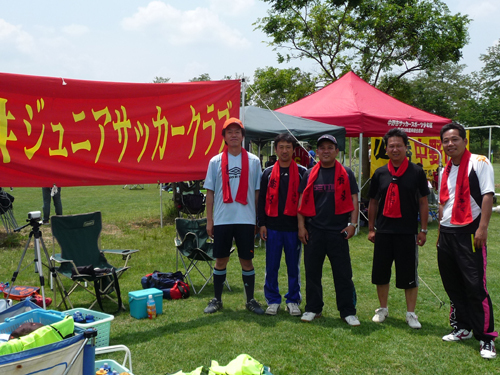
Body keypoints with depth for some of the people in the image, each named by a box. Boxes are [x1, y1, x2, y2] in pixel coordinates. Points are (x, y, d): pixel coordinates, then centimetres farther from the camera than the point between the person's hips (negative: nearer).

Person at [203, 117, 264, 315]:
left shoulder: (253, 161, 5)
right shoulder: (216, 161, 4)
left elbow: (257, 192, 7)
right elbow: (210, 192, 5)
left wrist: (258, 219, 3)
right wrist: (209, 220, 1)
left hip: (246, 219, 0)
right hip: (222, 219, 0)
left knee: (247, 261, 7)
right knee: (221, 260, 9)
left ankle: (250, 300, 20)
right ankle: (217, 299, 22)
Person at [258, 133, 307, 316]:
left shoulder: (302, 173, 4)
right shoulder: (268, 173, 8)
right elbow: (262, 200, 8)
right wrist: (262, 223, 1)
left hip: (294, 227, -1)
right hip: (273, 227, 1)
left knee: (294, 266, 6)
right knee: (271, 266, 5)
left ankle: (293, 301, 19)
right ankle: (273, 300, 17)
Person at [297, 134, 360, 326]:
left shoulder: (346, 173, 4)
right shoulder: (310, 174, 8)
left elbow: (353, 199, 4)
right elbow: (302, 200, 8)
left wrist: (353, 224, -5)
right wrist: (301, 226, 1)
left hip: (338, 231, -2)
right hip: (313, 231, 2)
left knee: (343, 273, 1)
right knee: (312, 272, 8)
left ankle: (348, 311, 9)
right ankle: (313, 308, 20)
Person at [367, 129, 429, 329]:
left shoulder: (417, 172, -2)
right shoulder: (380, 173, 5)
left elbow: (423, 202, 1)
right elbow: (373, 202, 11)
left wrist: (423, 230, -2)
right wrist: (371, 228, 8)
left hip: (408, 232, -2)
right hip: (383, 231, 3)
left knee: (409, 275, 3)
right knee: (380, 273, 9)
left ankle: (411, 313, 17)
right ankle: (383, 309, 26)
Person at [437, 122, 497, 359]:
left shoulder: (479, 163, -5)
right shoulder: (446, 171, 16)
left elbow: (488, 195, -12)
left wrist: (482, 228, -19)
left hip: (469, 232, -7)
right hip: (447, 233, 7)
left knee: (475, 286, -8)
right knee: (453, 285, 13)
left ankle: (486, 338, 2)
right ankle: (462, 328, 28)